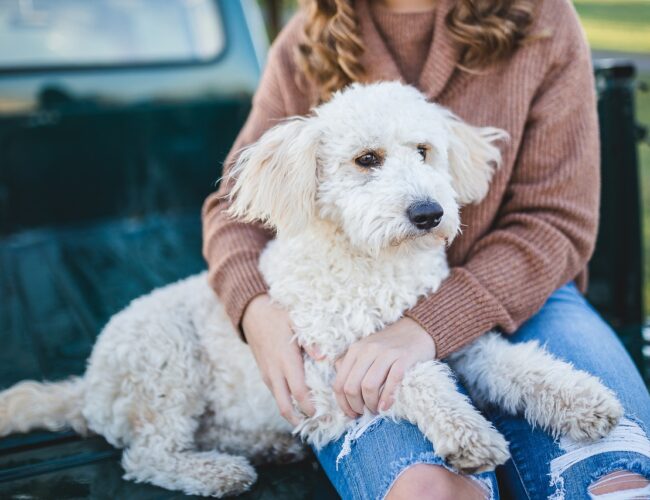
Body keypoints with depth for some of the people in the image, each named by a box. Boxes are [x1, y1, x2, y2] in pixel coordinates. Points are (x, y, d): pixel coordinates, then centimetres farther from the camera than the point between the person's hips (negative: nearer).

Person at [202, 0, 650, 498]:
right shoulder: (306, 46, 4)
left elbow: (557, 221, -6)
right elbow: (236, 201, 9)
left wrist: (430, 325, -20)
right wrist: (256, 307, -14)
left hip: (516, 298, 1)